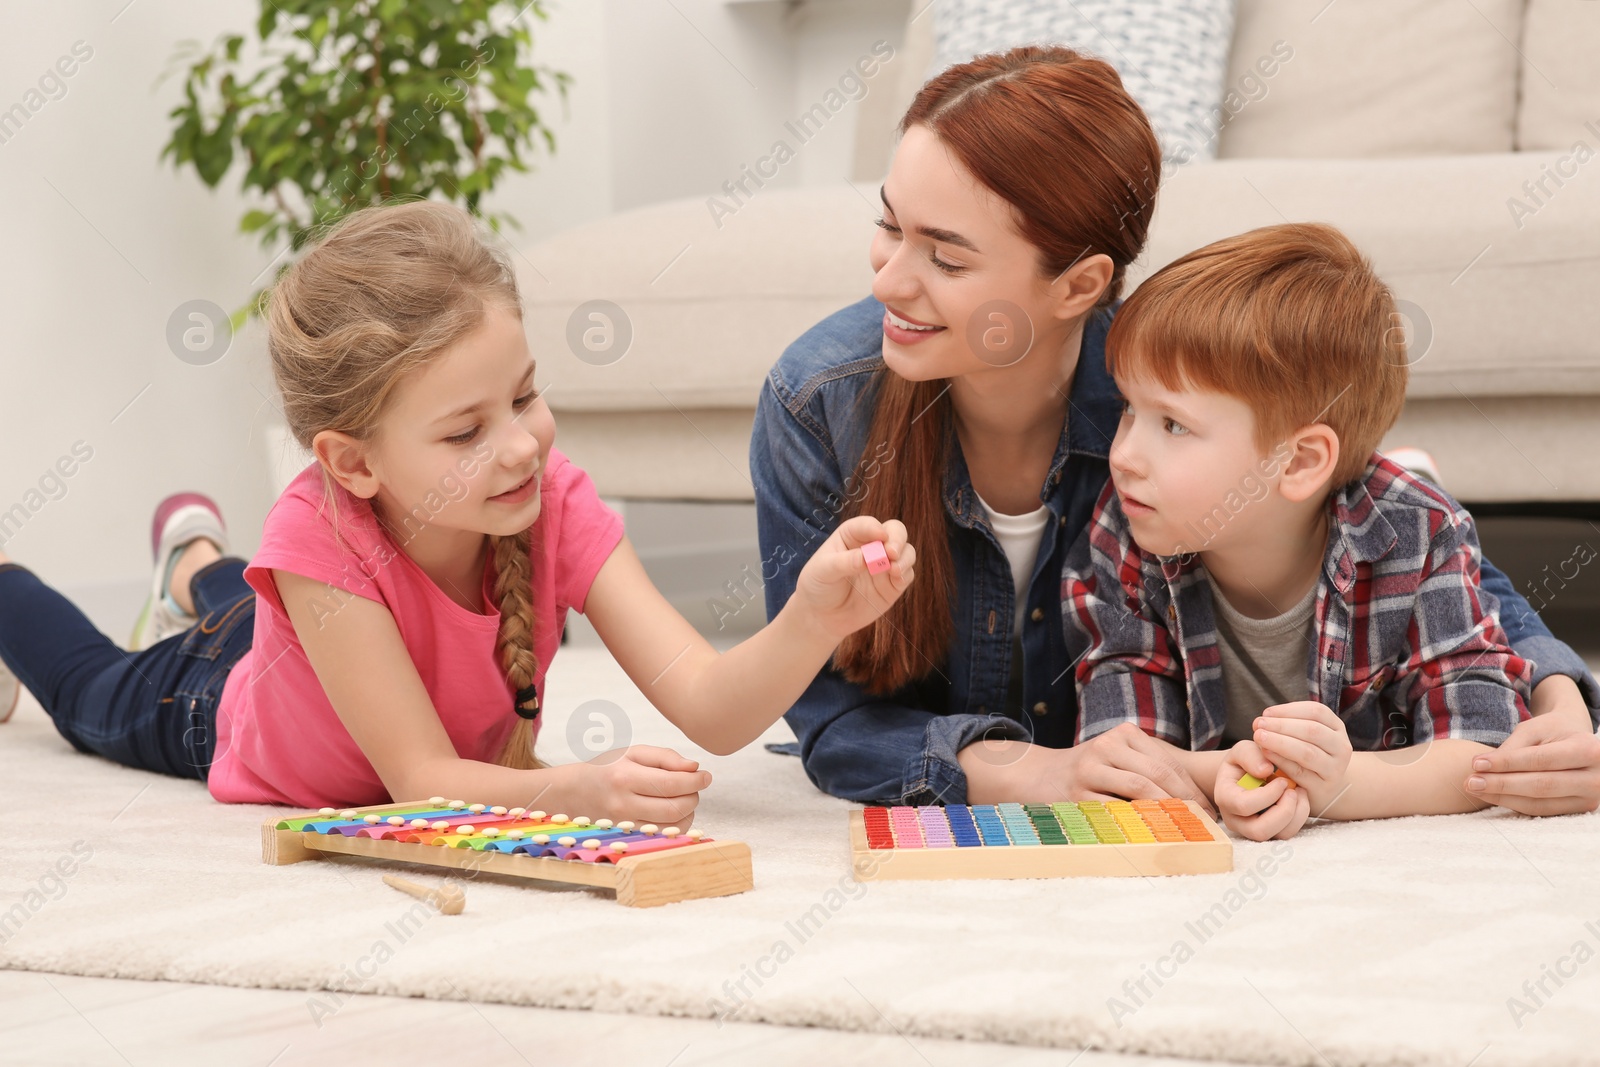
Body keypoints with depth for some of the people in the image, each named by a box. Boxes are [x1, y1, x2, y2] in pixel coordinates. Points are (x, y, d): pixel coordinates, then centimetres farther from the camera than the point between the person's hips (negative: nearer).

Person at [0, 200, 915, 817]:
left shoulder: (557, 504, -39)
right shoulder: (320, 537, -48)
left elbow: (712, 708, -46)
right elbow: (420, 778, -47)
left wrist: (812, 624, -67)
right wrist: (574, 791, -65)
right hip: (220, 712, -3)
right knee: (93, 689, 31)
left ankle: (200, 565, 64)